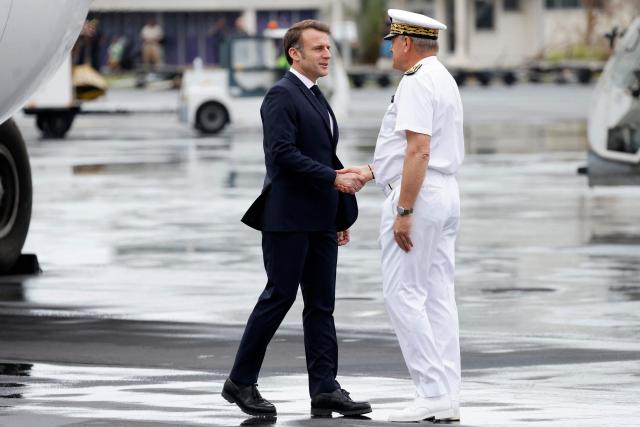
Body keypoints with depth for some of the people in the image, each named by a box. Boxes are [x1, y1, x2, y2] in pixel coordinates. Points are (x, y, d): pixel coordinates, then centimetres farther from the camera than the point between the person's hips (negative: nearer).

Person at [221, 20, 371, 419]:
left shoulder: (316, 98, 18)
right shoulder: (282, 95, -10)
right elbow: (283, 154, -21)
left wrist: (342, 214, 18)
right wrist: (334, 179, -22)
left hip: (320, 221, 9)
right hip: (288, 217, -9)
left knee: (321, 305, 4)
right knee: (279, 297, -4)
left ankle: (325, 389, 3)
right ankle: (241, 382, 6)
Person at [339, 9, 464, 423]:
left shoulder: (416, 83, -15)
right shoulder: (445, 81, 18)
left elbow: (418, 151, -23)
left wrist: (404, 211, -23)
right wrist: (369, 172, 29)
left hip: (417, 197, -10)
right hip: (446, 194, 10)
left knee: (403, 293, -6)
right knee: (438, 296, 8)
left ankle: (432, 392, -10)